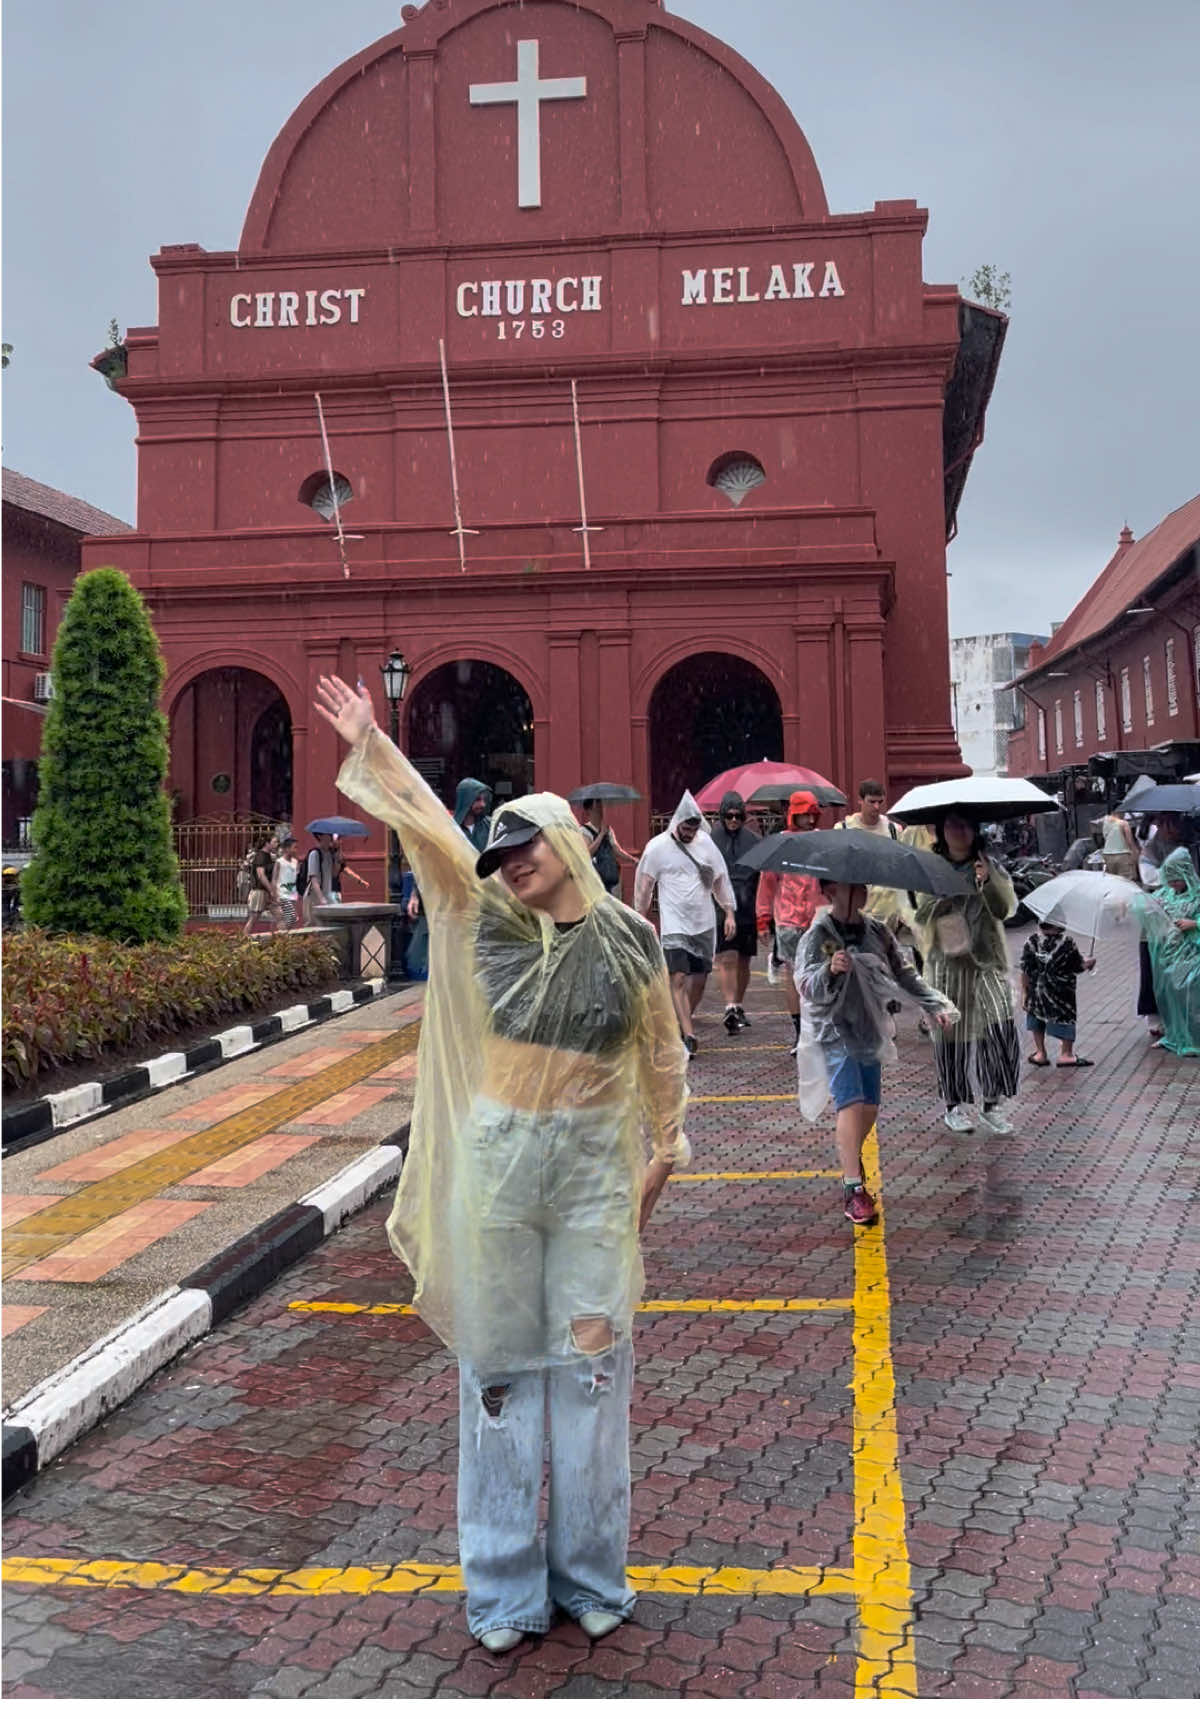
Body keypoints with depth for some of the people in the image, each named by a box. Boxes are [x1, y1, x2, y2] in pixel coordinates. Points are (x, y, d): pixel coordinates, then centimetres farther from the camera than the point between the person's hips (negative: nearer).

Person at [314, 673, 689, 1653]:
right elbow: (428, 826, -5)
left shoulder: (629, 938, 0)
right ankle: (504, 1591, 22)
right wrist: (368, 744, -8)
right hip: (496, 1160, 1)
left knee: (593, 1364, 6)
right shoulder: (484, 923, 0)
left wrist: (665, 1148, 14)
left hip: (597, 1164, 0)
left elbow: (663, 1051, 10)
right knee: (498, 1362, 7)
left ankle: (590, 1579, 24)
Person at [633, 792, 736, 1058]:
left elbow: (720, 878, 12)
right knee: (678, 979, -13)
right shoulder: (657, 846, -7)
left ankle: (683, 1024, 27)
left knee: (699, 980, 9)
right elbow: (644, 884, 1)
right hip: (673, 925, -4)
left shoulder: (706, 843, 4)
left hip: (703, 924, 4)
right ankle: (689, 1036, -14)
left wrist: (729, 913, 9)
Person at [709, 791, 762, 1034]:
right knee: (727, 959, -13)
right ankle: (730, 1008, -17)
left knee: (743, 961, 11)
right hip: (720, 908, -3)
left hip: (747, 909, 3)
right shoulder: (710, 839, 1)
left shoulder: (753, 840, 9)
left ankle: (739, 1006, 24)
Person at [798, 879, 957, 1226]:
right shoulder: (817, 937, -14)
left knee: (870, 1108, 11)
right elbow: (807, 987, -24)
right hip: (836, 1032, -6)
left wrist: (935, 1004, 3)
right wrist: (829, 971, -44)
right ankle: (853, 1188, -14)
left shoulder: (877, 931, 4)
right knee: (851, 1104, -17)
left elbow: (905, 973, 12)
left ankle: (849, 1159, 39)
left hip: (871, 1030, 6)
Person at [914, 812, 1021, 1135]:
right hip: (947, 963, 0)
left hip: (987, 961, 0)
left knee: (999, 1027, -11)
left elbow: (1005, 908, -8)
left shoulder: (989, 866, 4)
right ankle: (953, 1105, 17)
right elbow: (920, 915, 1)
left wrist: (988, 882, -24)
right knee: (950, 1032, 3)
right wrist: (950, 895, -14)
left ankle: (992, 1103, 1)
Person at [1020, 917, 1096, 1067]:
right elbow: (1079, 967, -4)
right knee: (1066, 1018, 13)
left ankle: (1040, 1053, 22)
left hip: (1036, 992, 2)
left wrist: (1024, 993, -1)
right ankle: (1066, 1054, 18)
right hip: (1062, 992, -2)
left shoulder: (1031, 942, -10)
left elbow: (1025, 971, -8)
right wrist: (1090, 962, 15)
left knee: (1037, 1020, 17)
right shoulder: (1068, 943, -15)